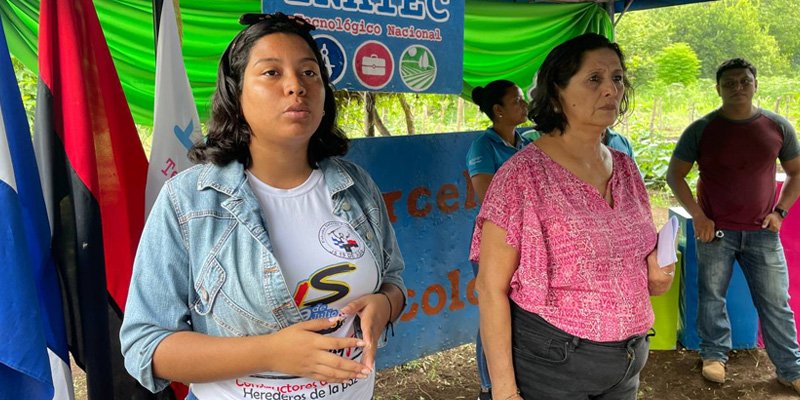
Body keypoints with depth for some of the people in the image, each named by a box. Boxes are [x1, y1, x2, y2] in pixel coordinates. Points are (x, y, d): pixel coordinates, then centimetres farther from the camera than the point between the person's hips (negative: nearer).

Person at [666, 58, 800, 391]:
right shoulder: (701, 130, -5)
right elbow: (674, 175, -2)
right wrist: (698, 216, -9)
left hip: (762, 232, 2)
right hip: (715, 230, -1)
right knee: (711, 296, 8)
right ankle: (714, 355, 27)